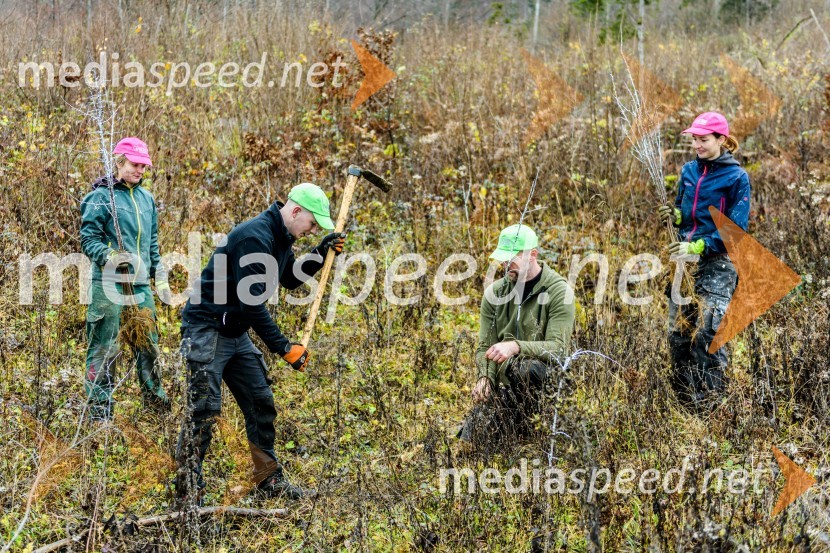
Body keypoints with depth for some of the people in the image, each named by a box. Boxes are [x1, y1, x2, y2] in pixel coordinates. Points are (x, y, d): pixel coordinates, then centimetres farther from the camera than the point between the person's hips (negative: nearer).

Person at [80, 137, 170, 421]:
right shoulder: (101, 197, -4)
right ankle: (100, 407, 1)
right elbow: (88, 239, -8)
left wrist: (160, 276, 20)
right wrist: (109, 256, -25)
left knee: (148, 343, 10)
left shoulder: (146, 198, 16)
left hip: (141, 284, 6)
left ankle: (153, 396, 24)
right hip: (110, 283, -6)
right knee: (105, 347, -4)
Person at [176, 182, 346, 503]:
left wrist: (321, 254, 7)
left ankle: (269, 478, 21)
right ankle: (187, 490, -5)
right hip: (207, 329, -10)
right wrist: (284, 348, -24)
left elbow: (290, 279, 24)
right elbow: (251, 302, -27)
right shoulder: (255, 237, -24)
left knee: (261, 403, 11)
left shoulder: (280, 238, 7)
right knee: (205, 410, -11)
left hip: (237, 333, 10)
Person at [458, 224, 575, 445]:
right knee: (469, 439, -10)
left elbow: (559, 348, -19)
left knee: (522, 368, -39)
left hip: (545, 380, -5)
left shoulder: (558, 291, -9)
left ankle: (524, 426, -16)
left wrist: (516, 346, -34)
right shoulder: (495, 292, 6)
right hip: (502, 386, 5)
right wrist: (485, 377, -14)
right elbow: (484, 347, 8)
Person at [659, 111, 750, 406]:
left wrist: (698, 247, -19)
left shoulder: (736, 177, -7)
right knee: (677, 332, 5)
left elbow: (736, 228, -11)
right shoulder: (689, 170, 11)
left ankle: (710, 398, -7)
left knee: (707, 332, -15)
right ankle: (683, 398, 15)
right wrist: (673, 215, -2)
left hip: (717, 263, -6)